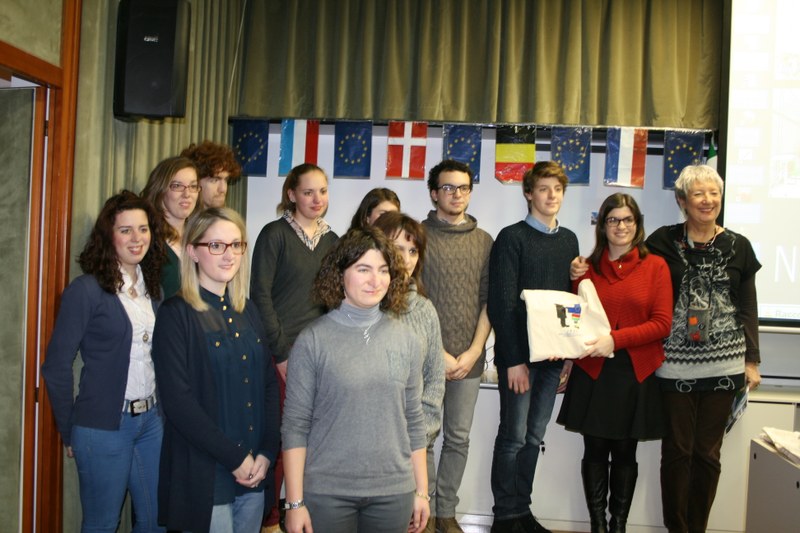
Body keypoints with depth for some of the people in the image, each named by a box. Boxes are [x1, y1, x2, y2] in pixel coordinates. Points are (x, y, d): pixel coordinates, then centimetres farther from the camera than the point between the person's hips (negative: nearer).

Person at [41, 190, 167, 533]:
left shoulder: (152, 289, 7)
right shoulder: (86, 290, -12)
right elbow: (55, 367, -10)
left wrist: (162, 410, 3)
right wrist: (69, 433, -4)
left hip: (150, 419, 6)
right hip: (103, 426, -6)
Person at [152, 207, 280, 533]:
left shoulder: (248, 312, 11)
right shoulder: (176, 314, -8)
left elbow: (269, 384, 9)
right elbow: (177, 401, -16)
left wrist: (266, 453, -3)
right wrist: (235, 459, -14)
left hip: (254, 473, 6)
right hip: (203, 477, -6)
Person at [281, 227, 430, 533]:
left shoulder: (406, 340, 2)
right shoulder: (312, 341, -8)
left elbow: (414, 421, 7)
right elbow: (295, 425, -6)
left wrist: (421, 491, 7)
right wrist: (295, 502, -8)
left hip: (394, 492, 3)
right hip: (326, 493, -3)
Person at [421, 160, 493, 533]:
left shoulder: (484, 241, 9)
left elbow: (488, 301, 7)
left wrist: (473, 352, -3)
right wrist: (438, 353, -9)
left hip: (469, 359, 3)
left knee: (458, 438, 9)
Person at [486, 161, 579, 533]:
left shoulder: (569, 240, 13)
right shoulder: (512, 237, -6)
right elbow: (502, 303, -11)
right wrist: (514, 359, -15)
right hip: (518, 353, -5)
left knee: (534, 437, 11)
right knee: (513, 436, 1)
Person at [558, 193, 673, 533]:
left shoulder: (655, 266, 0)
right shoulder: (589, 266, 7)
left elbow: (662, 324, -6)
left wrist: (615, 339, -17)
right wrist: (578, 281, -6)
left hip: (636, 374, -1)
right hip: (593, 372, 1)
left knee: (625, 453, 9)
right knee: (595, 451, 6)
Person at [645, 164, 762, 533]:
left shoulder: (738, 246, 5)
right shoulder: (664, 242, 0)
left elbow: (748, 308, 9)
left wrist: (752, 361, 7)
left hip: (723, 364, 2)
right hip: (676, 362, -1)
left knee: (708, 451, 9)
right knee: (677, 449, 6)